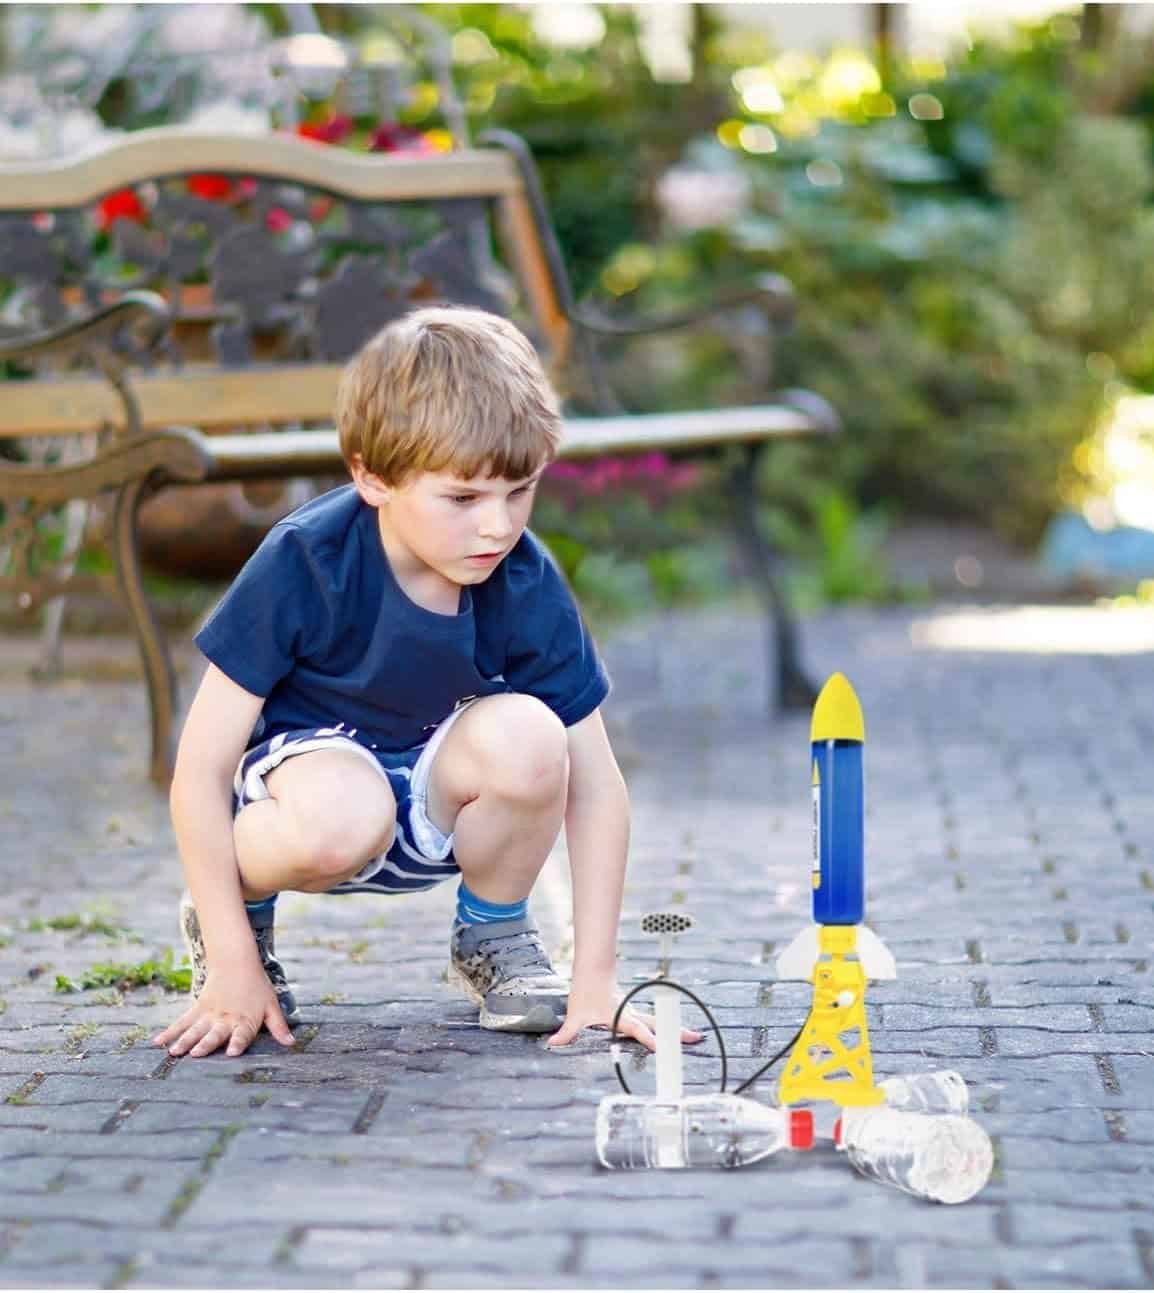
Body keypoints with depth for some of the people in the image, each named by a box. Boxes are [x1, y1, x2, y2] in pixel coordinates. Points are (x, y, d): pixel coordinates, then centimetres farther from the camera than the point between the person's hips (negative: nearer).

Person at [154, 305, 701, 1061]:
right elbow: (202, 770, -20)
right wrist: (232, 970, -21)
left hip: (433, 811, 3)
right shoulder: (304, 565, -24)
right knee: (342, 816, -40)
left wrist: (595, 982, -15)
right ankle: (242, 912, -3)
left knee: (525, 735, -31)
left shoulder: (529, 585, -16)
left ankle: (494, 937, 0)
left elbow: (596, 784, -10)